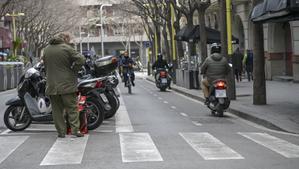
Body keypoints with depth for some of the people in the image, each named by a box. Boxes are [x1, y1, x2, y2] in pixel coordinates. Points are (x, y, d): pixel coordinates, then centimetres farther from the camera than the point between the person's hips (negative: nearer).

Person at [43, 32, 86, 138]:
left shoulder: (47, 49, 12)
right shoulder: (67, 48, -8)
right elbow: (81, 59, -17)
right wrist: (74, 70, -4)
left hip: (52, 85, 5)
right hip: (67, 84, -5)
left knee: (57, 109, 9)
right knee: (72, 108, 2)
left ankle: (61, 131, 9)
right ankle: (75, 129, -2)